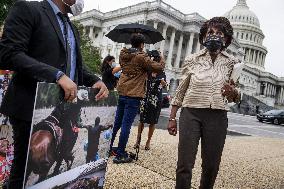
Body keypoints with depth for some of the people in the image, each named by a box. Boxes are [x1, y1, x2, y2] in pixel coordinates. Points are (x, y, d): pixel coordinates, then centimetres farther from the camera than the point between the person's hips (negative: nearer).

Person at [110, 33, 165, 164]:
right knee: (126, 125, -3)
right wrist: (162, 61, 14)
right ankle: (120, 155, 3)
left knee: (117, 122, 18)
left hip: (121, 93, 7)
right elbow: (158, 68, -8)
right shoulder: (141, 57, -12)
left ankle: (108, 147, 28)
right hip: (133, 96, -7)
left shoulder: (123, 54, 8)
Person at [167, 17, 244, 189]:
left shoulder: (232, 63, 6)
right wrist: (172, 118, 6)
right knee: (185, 165, -4)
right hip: (191, 114, -1)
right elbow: (181, 91, 8)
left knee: (211, 166, 9)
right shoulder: (192, 60, 3)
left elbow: (233, 97, 13)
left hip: (217, 117, 2)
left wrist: (233, 94, -12)